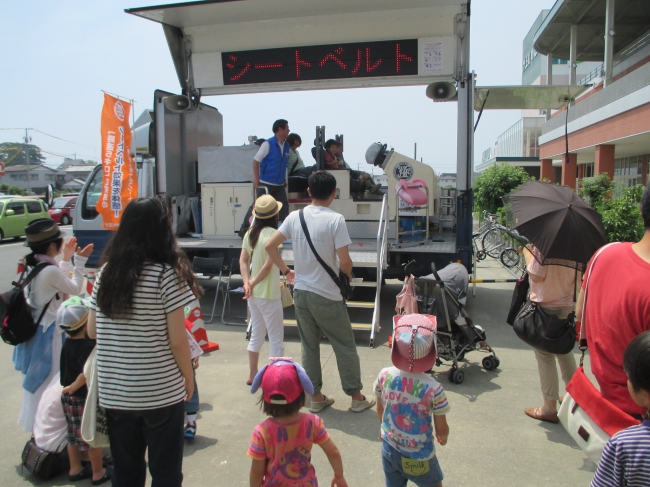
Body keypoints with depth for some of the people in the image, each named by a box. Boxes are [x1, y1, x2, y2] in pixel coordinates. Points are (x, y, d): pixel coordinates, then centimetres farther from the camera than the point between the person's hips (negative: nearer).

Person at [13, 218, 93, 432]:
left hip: (34, 329, 9)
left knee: (37, 382, 23)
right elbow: (75, 289, -11)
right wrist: (80, 261, -6)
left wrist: (66, 259, 13)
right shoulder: (51, 271, -26)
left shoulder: (33, 266, 2)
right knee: (48, 383, 6)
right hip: (48, 333, -9)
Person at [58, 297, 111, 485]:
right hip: (85, 397, -8)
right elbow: (86, 373, -34)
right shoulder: (88, 345, -25)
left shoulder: (67, 344, -1)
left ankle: (75, 469, 37)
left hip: (69, 397, 8)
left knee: (74, 434, 22)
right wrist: (73, 387, -19)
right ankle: (98, 473, 21)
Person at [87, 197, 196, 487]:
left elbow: (92, 331, 8)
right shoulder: (166, 274, -14)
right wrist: (189, 377, 0)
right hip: (161, 392, -5)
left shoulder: (106, 272, 1)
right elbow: (178, 340, -14)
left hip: (113, 392, 5)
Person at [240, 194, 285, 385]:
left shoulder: (250, 233, 5)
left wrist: (247, 283, -4)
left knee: (256, 334, 19)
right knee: (276, 338, 4)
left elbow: (243, 260, 4)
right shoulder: (272, 233, -18)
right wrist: (253, 283, -10)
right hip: (268, 294, -8)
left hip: (254, 293, 8)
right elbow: (268, 264, -21)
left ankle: (253, 375, 28)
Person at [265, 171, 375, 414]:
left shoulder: (295, 217, 1)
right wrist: (348, 275, 4)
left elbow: (269, 246, 5)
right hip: (326, 295, -5)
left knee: (309, 346, 15)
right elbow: (345, 261, -17)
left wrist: (285, 271, 15)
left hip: (300, 292, 5)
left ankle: (316, 397, 26)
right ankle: (357, 397, 21)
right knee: (345, 347, 10)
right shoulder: (335, 219, -14)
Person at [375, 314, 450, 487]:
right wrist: (443, 437, 10)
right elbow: (441, 429, -14)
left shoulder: (384, 376, -18)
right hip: (419, 457, -3)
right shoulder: (433, 388, -28)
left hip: (389, 450, 3)